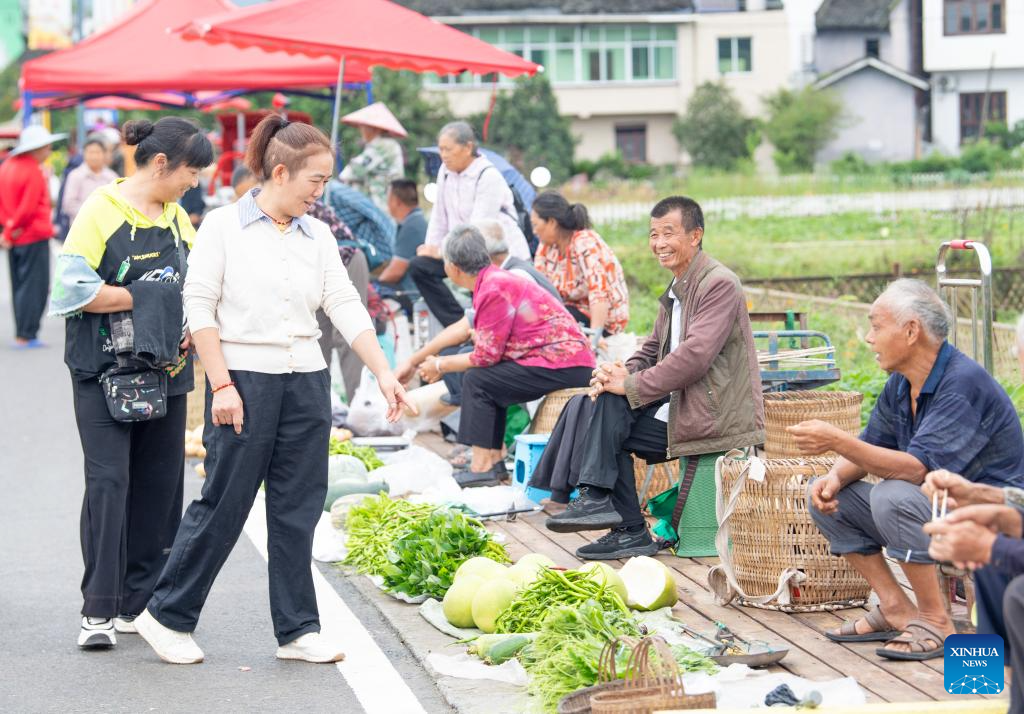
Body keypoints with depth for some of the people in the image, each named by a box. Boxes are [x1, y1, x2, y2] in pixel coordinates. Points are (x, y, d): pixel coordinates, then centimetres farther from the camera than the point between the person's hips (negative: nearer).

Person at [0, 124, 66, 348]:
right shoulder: (34, 172, -15)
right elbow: (28, 208, -19)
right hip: (34, 237, -8)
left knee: (19, 287, 13)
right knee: (34, 286, -4)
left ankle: (22, 334, 15)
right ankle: (26, 336, -6)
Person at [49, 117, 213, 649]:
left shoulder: (176, 218, 13)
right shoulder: (102, 211, -9)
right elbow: (73, 289, -17)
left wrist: (189, 331, 4)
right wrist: (143, 295, -13)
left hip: (164, 371, 7)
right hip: (104, 372, -7)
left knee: (160, 486, 6)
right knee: (108, 482, -10)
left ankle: (139, 604, 14)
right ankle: (98, 610, -7)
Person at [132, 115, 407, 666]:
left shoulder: (317, 236, 9)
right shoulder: (223, 226, -4)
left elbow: (346, 307, 6)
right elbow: (199, 307, -6)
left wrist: (384, 373, -3)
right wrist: (221, 385, -12)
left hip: (307, 383, 5)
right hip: (243, 379, -5)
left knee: (297, 509, 7)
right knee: (225, 503, -2)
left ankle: (297, 630, 14)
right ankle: (167, 615, 12)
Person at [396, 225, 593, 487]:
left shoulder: (494, 290, -17)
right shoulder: (493, 280, 13)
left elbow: (486, 355, -14)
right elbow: (463, 328, 25)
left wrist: (440, 366, 3)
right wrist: (413, 360, 31)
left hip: (564, 366, -10)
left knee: (476, 379, -9)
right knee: (489, 377, 19)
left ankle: (481, 468, -6)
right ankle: (493, 461, 17)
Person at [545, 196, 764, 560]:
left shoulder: (720, 284, -14)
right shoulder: (676, 290, 17)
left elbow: (695, 355, -23)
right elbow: (652, 351, 18)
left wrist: (631, 385, -19)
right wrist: (622, 373, -5)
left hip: (714, 417, -9)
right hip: (681, 406, 9)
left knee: (611, 407, -16)